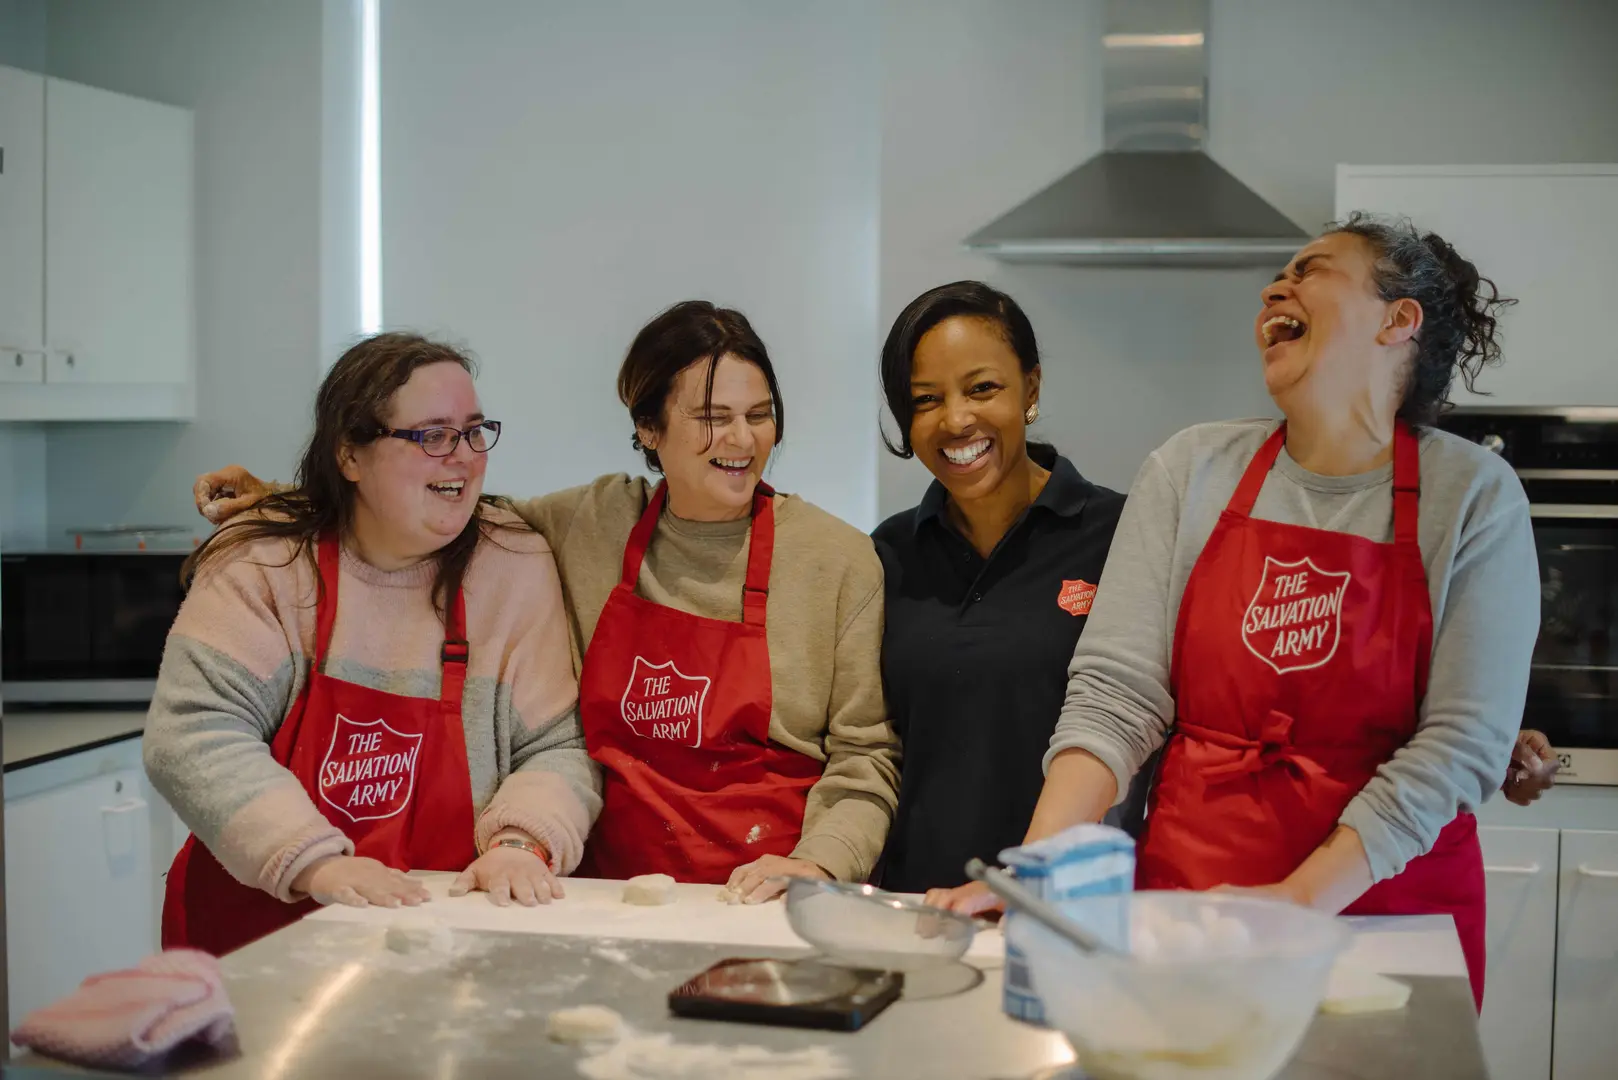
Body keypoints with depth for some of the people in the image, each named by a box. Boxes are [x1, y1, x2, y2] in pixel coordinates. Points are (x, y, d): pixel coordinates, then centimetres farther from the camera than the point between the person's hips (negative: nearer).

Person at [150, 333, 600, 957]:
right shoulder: (260, 562, -2)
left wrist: (521, 841, -18)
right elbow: (193, 735, -10)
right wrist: (318, 862, -22)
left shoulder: (514, 566, 3)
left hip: (445, 929, 1)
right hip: (256, 929, -1)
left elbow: (556, 747, 3)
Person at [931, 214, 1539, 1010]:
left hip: (1388, 905, -1)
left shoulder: (1473, 495, -4)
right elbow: (1116, 692, -5)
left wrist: (1301, 900, -21)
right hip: (1184, 889, 2)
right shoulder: (1191, 470, 2)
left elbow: (1463, 740, -12)